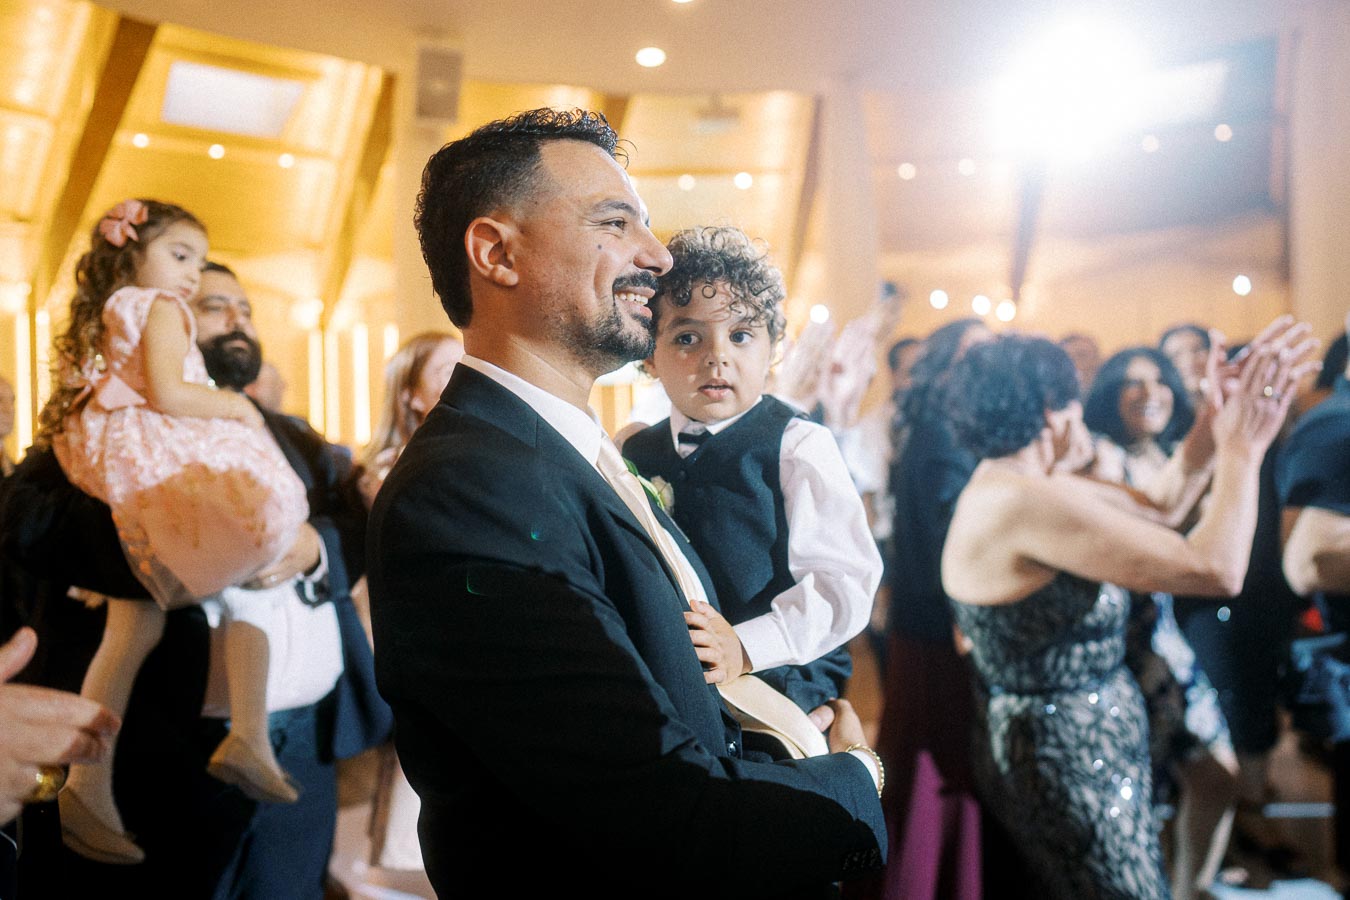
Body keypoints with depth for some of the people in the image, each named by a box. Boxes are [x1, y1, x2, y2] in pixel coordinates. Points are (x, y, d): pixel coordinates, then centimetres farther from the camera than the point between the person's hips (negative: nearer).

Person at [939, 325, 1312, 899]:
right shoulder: (1023, 502, -27)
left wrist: (1223, 416, 3)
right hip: (1073, 771, -10)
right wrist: (1242, 451, -13)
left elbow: (1160, 507, 11)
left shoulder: (1010, 483, 4)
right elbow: (1217, 569, -26)